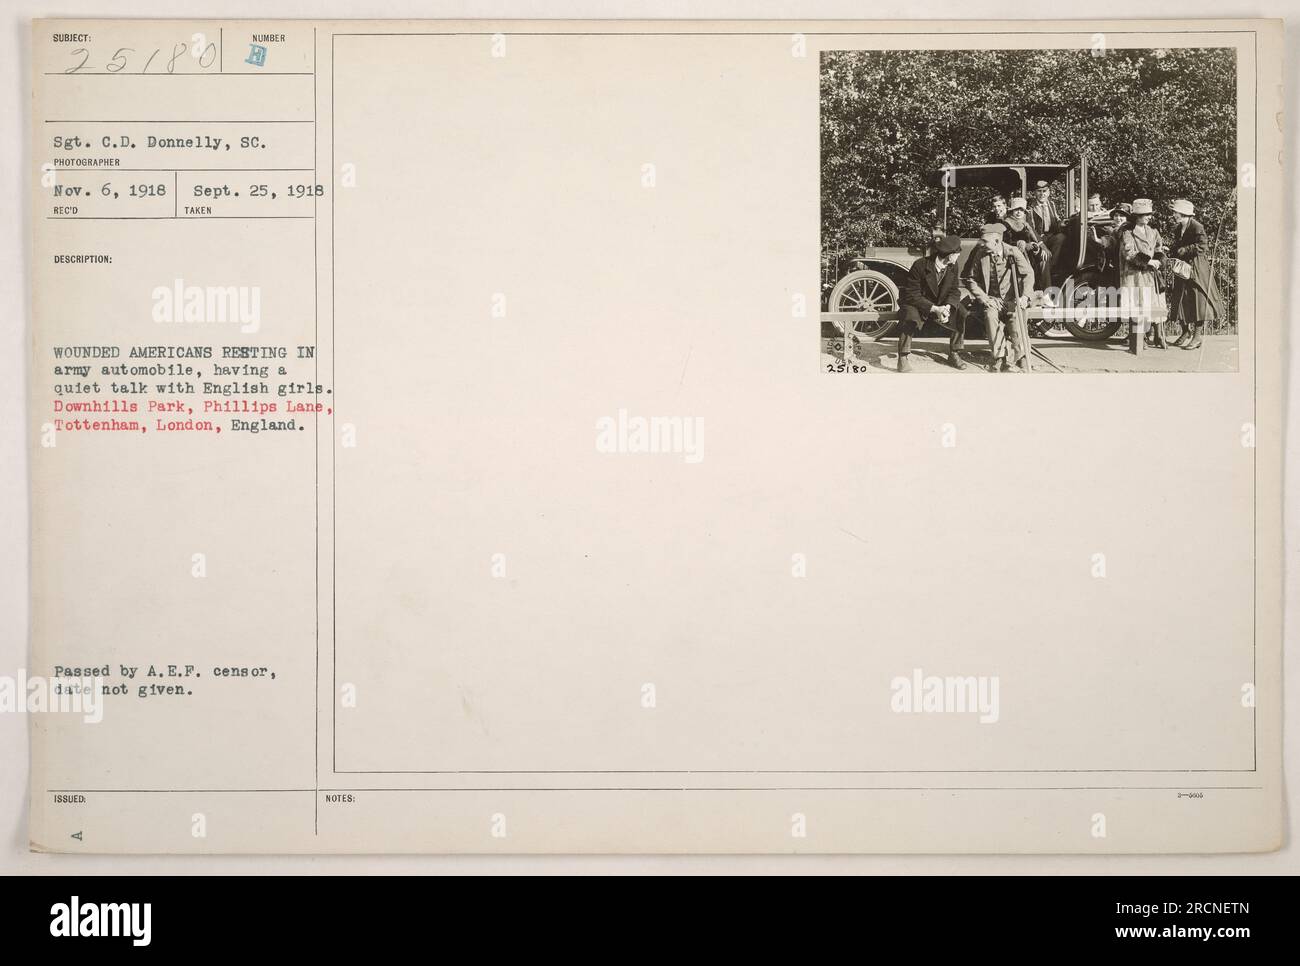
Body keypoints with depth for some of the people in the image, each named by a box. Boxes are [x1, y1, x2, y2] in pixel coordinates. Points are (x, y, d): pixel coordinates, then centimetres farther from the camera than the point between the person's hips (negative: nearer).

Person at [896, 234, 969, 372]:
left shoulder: (953, 267, -8)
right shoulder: (920, 265, -25)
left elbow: (954, 291, -6)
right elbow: (912, 295, -25)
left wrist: (947, 307, -29)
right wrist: (935, 309, -34)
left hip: (941, 304, 5)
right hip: (917, 303, -5)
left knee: (961, 313, -17)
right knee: (911, 317, -36)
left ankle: (954, 354, -2)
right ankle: (903, 358, -23)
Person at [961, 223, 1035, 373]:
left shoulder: (1013, 252, -5)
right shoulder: (980, 254, -1)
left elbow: (1028, 274, 0)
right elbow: (971, 279, 5)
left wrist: (1024, 296, -14)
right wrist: (984, 298, -6)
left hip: (1013, 299, -1)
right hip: (993, 300, 1)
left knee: (1017, 318, -27)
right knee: (990, 316, -31)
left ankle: (1018, 362, -7)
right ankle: (1000, 358, -25)